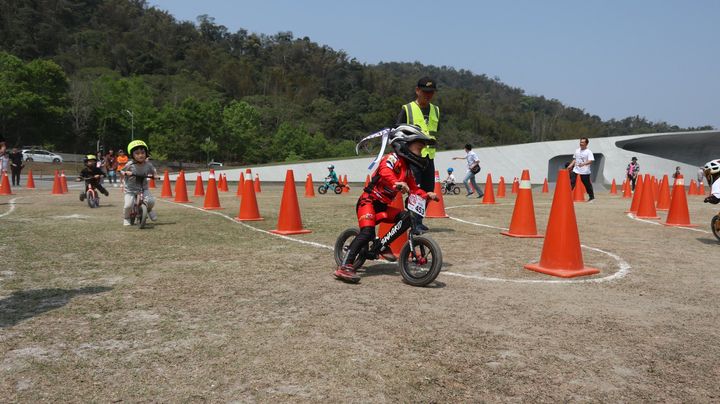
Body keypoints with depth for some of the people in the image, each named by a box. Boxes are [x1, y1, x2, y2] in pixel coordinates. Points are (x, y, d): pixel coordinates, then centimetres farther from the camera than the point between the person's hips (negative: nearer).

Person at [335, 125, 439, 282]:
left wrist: (427, 195, -2)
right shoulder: (392, 159, -11)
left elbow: (413, 189, 15)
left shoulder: (407, 169, 15)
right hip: (368, 201, -9)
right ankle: (344, 267, -26)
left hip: (382, 206, 9)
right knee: (367, 231, -26)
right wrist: (396, 184, -52)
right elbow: (385, 172, -33)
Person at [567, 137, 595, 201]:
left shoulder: (588, 152, -8)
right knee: (571, 182, -8)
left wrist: (583, 164, -35)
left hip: (585, 171, -5)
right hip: (576, 170, 5)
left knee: (587, 184, 6)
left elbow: (591, 161, -20)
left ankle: (592, 197, 23)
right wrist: (571, 165, 12)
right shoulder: (577, 150, 11)